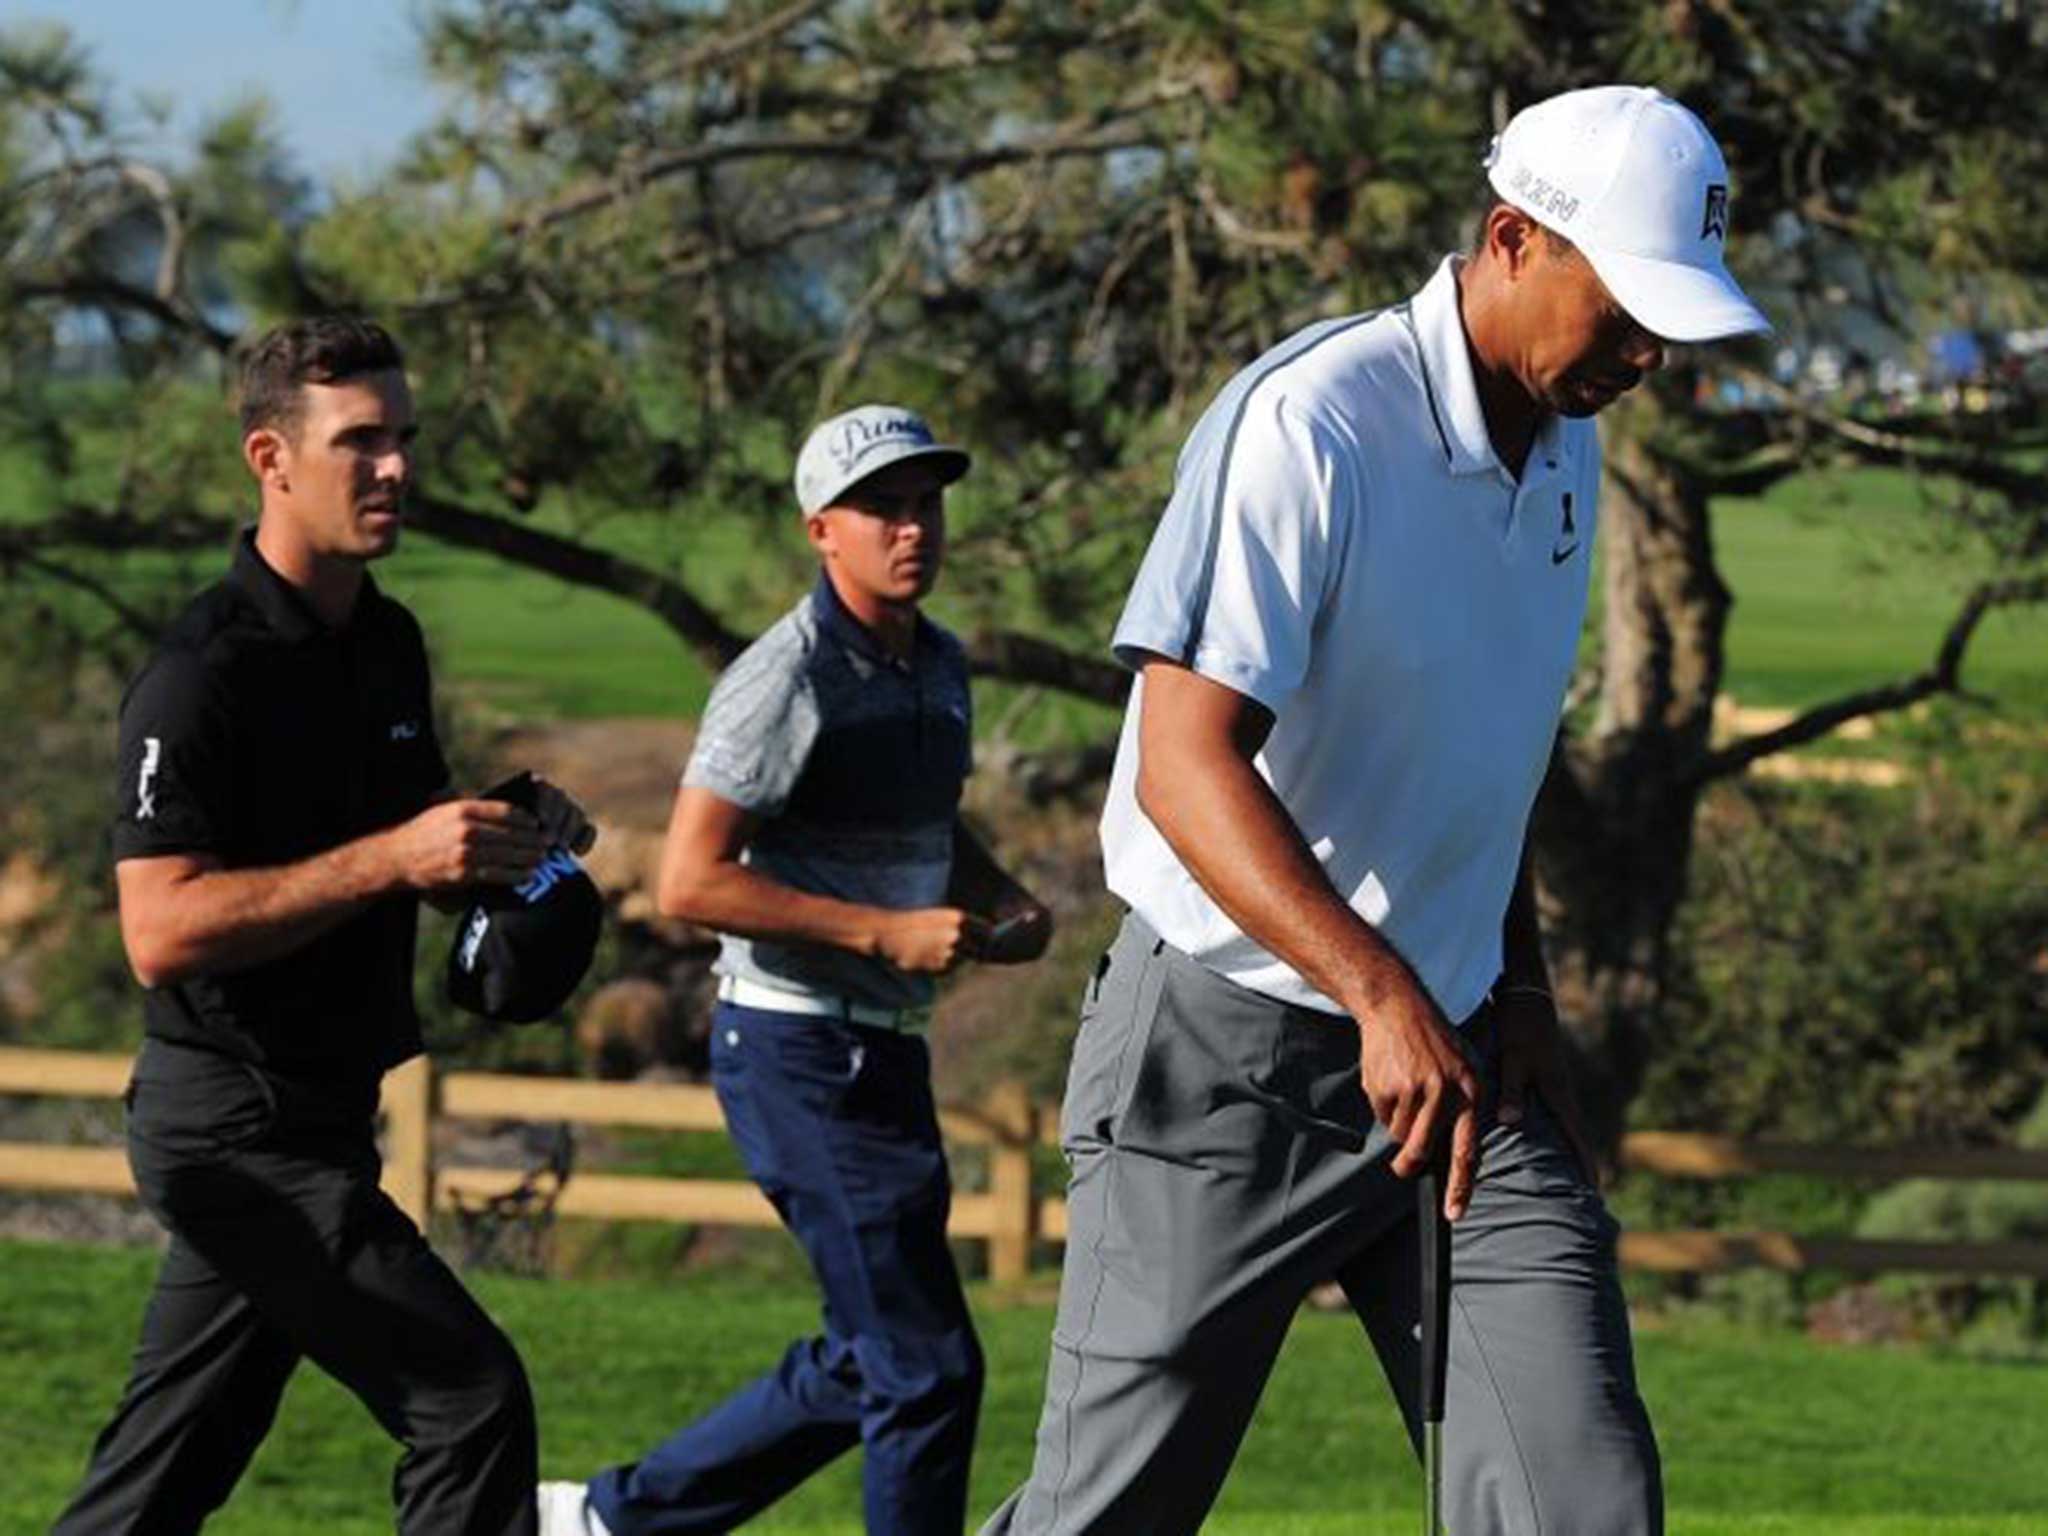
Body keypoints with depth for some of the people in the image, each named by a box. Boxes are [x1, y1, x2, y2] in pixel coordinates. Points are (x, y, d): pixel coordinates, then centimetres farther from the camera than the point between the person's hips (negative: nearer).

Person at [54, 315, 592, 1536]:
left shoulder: (388, 642, 11)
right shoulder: (203, 676, -17)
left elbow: (416, 860, 24)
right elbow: (159, 932, -25)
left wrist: (503, 848, 0)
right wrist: (388, 859, -29)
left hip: (318, 1121, 9)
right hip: (236, 1124, -9)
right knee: (473, 1399, -11)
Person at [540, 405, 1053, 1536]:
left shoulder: (939, 666, 11)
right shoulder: (791, 680, -16)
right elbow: (689, 883, -21)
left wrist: (1005, 901, 8)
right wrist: (886, 933, -23)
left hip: (882, 1050, 9)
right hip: (800, 1050, -9)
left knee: (867, 1363, 16)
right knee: (927, 1366, -7)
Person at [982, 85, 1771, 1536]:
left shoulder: (1567, 451, 10)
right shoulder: (1312, 423, -17)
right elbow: (1187, 765, -24)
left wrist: (1520, 1002, 15)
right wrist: (1384, 995, -34)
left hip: (1456, 1054, 7)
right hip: (1230, 1064, -7)